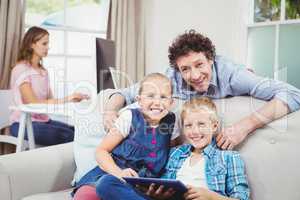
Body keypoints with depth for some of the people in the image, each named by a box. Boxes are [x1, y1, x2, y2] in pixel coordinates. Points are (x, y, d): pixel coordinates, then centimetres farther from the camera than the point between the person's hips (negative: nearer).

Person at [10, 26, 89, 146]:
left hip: (43, 120, 7)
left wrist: (72, 99, -12)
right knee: (68, 136, -26)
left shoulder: (43, 71, 15)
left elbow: (49, 100, 6)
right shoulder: (21, 70, -10)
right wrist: (65, 100, -26)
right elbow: (32, 103, -20)